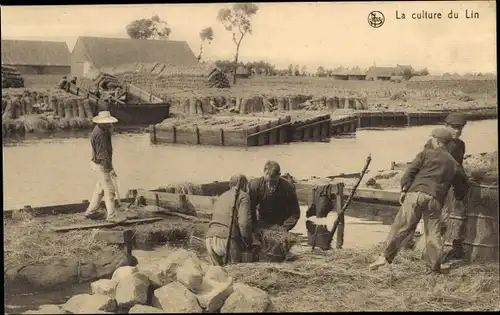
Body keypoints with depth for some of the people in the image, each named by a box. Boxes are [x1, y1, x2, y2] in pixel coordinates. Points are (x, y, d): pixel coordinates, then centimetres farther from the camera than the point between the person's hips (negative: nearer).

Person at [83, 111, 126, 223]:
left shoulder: (101, 130, 7)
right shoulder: (100, 134, -24)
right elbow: (102, 153, -26)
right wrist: (110, 169, -26)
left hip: (102, 164, 10)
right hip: (101, 165, -10)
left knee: (100, 189, 18)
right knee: (109, 190, -6)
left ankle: (90, 212, 26)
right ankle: (112, 215, -2)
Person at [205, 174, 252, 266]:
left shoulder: (221, 197, 27)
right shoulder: (243, 196, 5)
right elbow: (244, 222, -8)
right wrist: (248, 242, 6)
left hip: (210, 239, 6)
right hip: (226, 239, -6)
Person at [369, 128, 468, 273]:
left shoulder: (426, 154, 12)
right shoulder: (454, 164, 21)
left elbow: (410, 172, 1)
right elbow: (460, 188, 29)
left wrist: (404, 190, 1)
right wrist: (459, 195, 50)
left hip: (416, 194, -2)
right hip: (435, 200, 2)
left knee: (400, 226, -5)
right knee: (434, 233, 11)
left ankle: (385, 257, -12)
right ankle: (435, 268, 13)